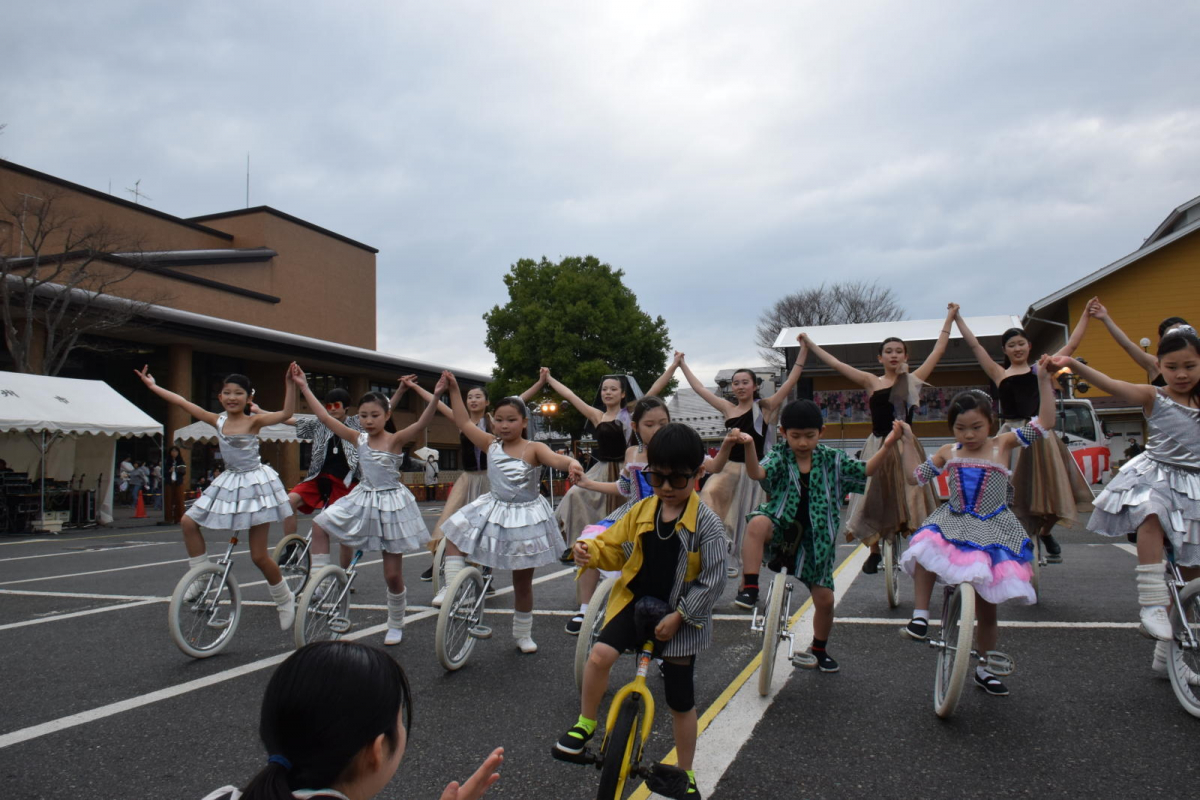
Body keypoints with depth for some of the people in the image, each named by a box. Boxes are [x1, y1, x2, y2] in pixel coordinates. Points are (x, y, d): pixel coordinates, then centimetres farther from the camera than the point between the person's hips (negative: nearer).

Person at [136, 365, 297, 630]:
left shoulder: (253, 421, -13)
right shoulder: (218, 420, 3)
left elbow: (287, 412, -28)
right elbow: (183, 402, 8)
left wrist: (290, 383, -39)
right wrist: (152, 385, 12)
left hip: (254, 485, -6)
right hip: (228, 482, 7)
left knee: (259, 556, -4)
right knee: (188, 522, 3)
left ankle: (285, 601, 14)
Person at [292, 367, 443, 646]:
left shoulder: (395, 440, -13)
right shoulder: (358, 438, 0)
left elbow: (421, 423, -30)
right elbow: (325, 417, 1)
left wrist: (435, 396, -45)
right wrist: (304, 388, -1)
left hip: (391, 504, -5)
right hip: (363, 499, 5)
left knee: (393, 575, 2)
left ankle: (395, 626, 22)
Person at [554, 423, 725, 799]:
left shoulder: (707, 523, -16)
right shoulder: (642, 511, -3)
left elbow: (712, 580, -15)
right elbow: (614, 547, 5)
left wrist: (677, 617, -16)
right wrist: (591, 552, -18)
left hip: (680, 617, -2)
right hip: (635, 601, 3)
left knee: (681, 701, 10)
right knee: (599, 655, -22)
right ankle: (585, 725, 4)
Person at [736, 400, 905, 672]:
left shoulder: (831, 460, 1)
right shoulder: (780, 457, -5)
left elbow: (867, 470, -4)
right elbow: (757, 473, -24)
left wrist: (887, 446, -22)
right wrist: (748, 447, -45)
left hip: (814, 538, 2)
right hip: (782, 528, -2)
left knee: (825, 599, 3)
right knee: (757, 524, -38)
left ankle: (819, 649, 32)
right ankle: (749, 589, -32)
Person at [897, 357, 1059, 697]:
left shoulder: (1002, 445, -5)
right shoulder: (948, 453, 2)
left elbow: (1043, 425, -15)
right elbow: (916, 475, 11)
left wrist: (1043, 380, -20)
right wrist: (907, 440, 7)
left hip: (992, 530, -1)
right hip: (952, 524, 1)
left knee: (987, 606, 8)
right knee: (924, 553, -33)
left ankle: (983, 669, 26)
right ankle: (920, 618, -18)